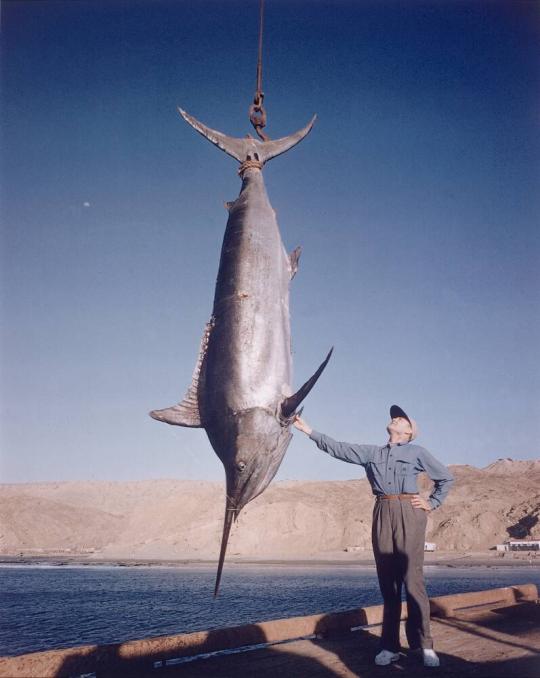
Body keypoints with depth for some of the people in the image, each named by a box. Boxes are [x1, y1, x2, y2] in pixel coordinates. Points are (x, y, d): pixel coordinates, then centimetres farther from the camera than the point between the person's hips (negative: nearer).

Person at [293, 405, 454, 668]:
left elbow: (446, 477, 17)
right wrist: (309, 431, 7)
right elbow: (338, 448, 12)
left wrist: (432, 503, 8)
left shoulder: (417, 452, 10)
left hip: (409, 513, -3)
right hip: (382, 515, 3)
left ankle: (424, 645, -3)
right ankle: (390, 646, 6)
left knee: (412, 580, -9)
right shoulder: (372, 452, 17)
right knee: (387, 582, 3)